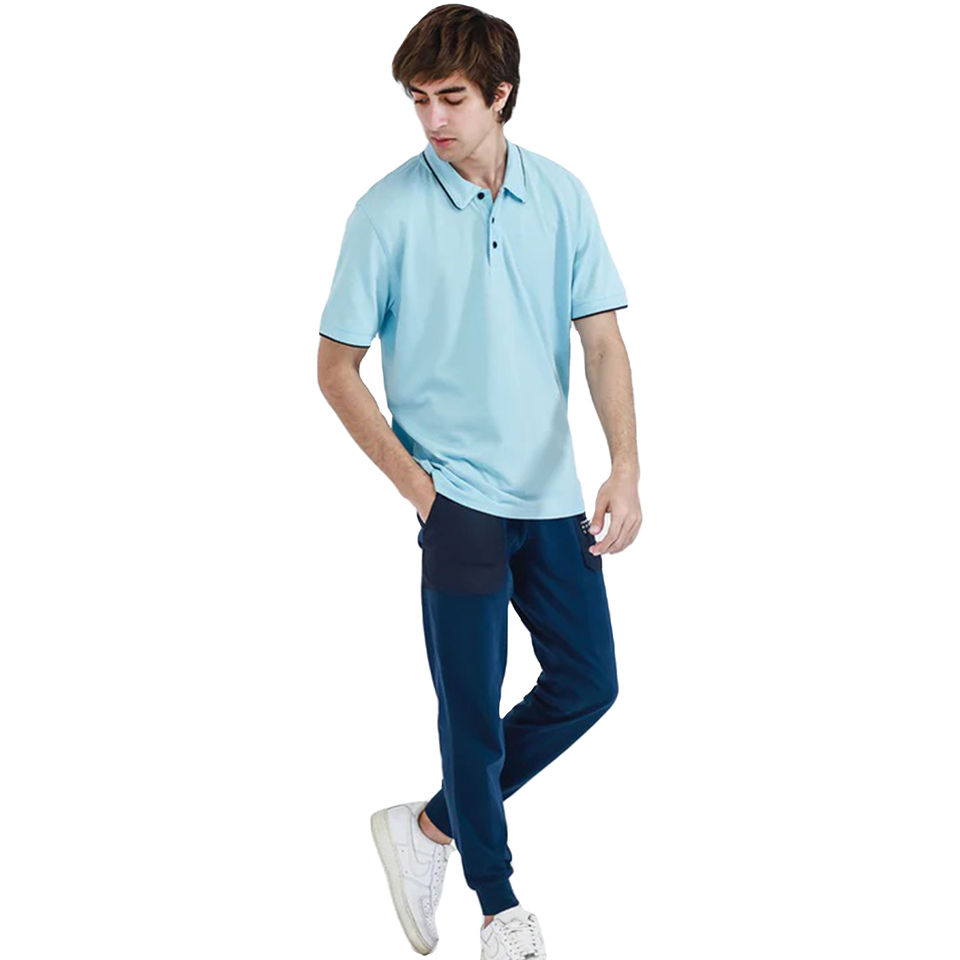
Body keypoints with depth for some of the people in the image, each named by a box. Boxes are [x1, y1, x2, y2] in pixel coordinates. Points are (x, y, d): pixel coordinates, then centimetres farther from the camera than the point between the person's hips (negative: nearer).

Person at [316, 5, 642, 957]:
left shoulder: (561, 196, 0)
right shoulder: (388, 211, -10)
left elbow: (602, 340, -2)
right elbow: (336, 367, -4)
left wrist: (626, 469, -16)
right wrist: (413, 483, -10)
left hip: (553, 493, 5)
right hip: (457, 496, -4)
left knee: (588, 683, 9)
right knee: (473, 708, 2)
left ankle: (431, 825, 27)